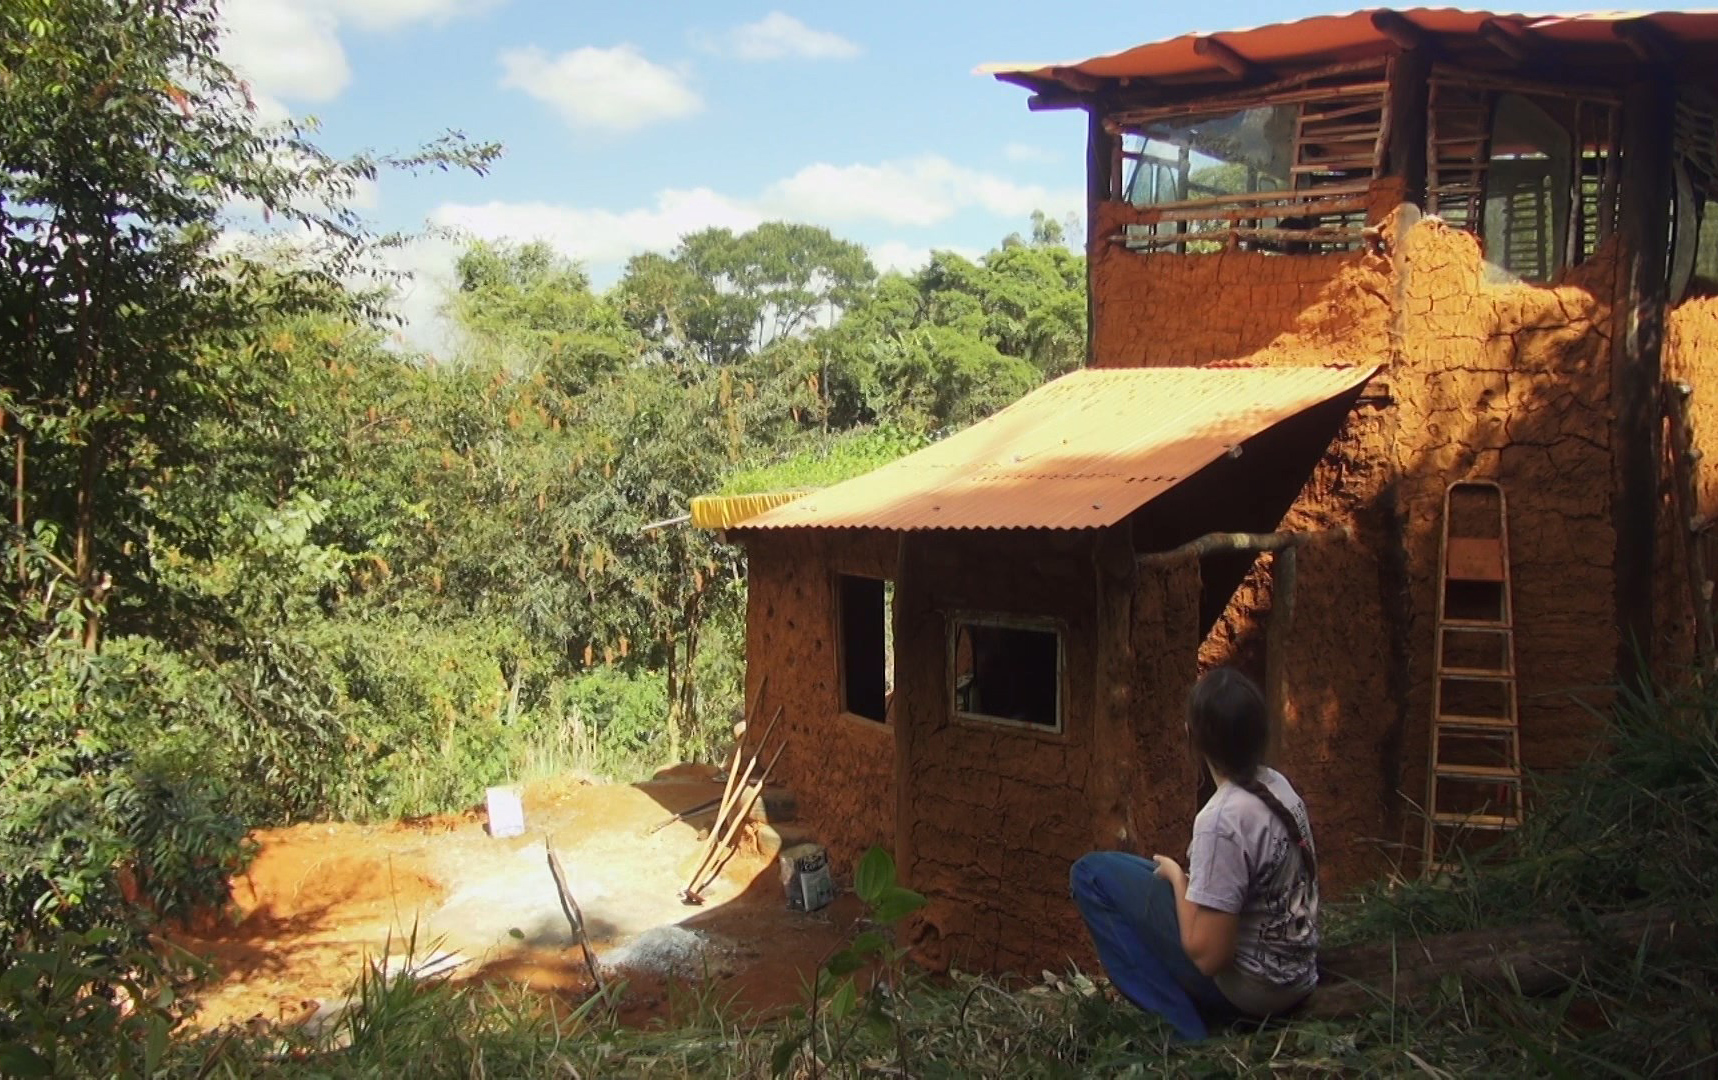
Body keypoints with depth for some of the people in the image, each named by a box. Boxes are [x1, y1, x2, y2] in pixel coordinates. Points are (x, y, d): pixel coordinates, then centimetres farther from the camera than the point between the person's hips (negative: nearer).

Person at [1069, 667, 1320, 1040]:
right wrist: (1190, 874, 7)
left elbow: (1208, 956, -24)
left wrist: (1176, 876, -9)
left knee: (1092, 874, -4)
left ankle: (1180, 1030, -3)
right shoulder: (1278, 785, -1)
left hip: (1248, 987, -8)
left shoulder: (1222, 821, -27)